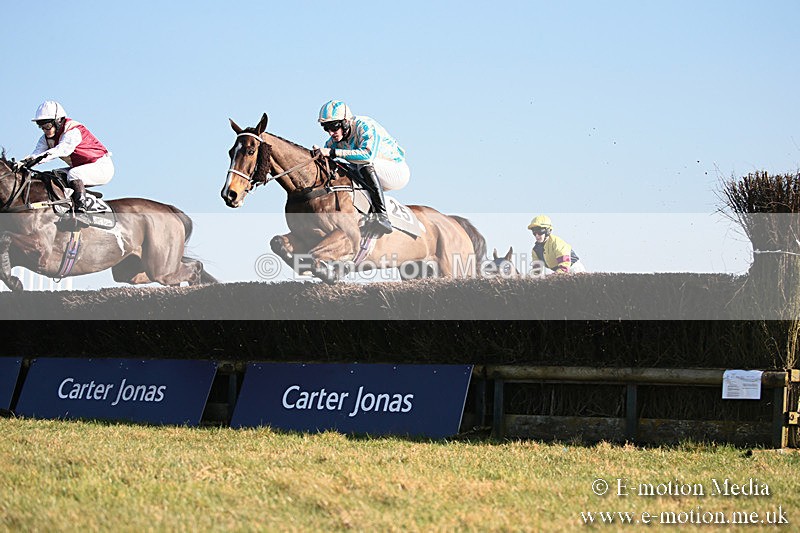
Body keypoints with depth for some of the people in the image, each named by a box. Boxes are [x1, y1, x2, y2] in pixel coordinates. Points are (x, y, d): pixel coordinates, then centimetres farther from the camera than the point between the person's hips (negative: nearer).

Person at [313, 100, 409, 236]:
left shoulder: (365, 126, -24)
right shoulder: (334, 141, -2)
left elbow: (368, 154, -41)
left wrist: (333, 152, -42)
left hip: (397, 170, -7)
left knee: (365, 166, -35)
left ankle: (382, 217, -40)